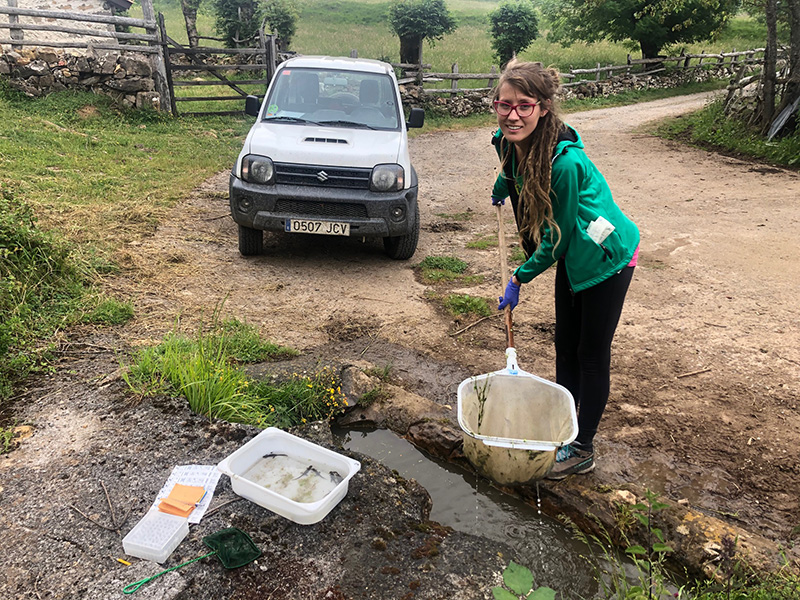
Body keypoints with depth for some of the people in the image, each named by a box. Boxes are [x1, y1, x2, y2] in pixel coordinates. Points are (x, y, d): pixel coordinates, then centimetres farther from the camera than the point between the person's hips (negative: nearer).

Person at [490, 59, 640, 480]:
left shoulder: (564, 161, -33)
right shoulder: (509, 143, -11)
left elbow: (556, 237, -22)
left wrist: (520, 278, -13)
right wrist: (503, 186, 12)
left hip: (607, 256, -8)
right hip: (572, 256, 8)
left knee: (592, 353, 4)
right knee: (565, 346, 17)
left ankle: (582, 449, 21)